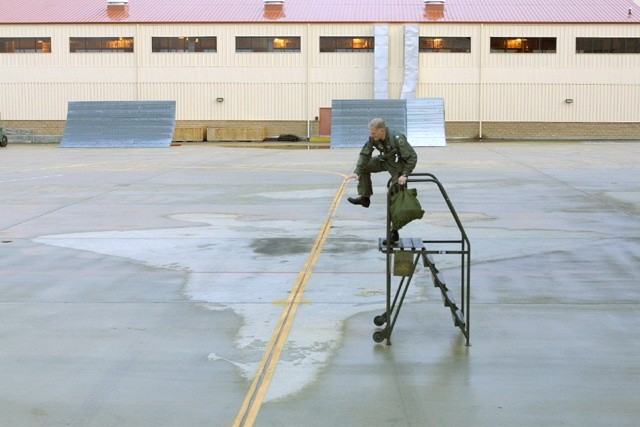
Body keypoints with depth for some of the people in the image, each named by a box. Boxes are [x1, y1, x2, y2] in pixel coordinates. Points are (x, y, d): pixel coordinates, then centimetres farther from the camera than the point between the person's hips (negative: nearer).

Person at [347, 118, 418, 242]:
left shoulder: (397, 139, -35)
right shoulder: (373, 138, -17)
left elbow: (412, 157, -29)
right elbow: (365, 155, -9)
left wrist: (405, 175, -32)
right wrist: (357, 171, -20)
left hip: (398, 166, -6)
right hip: (385, 161, 6)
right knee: (364, 166, -4)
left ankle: (394, 232, 0)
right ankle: (364, 197, 7)